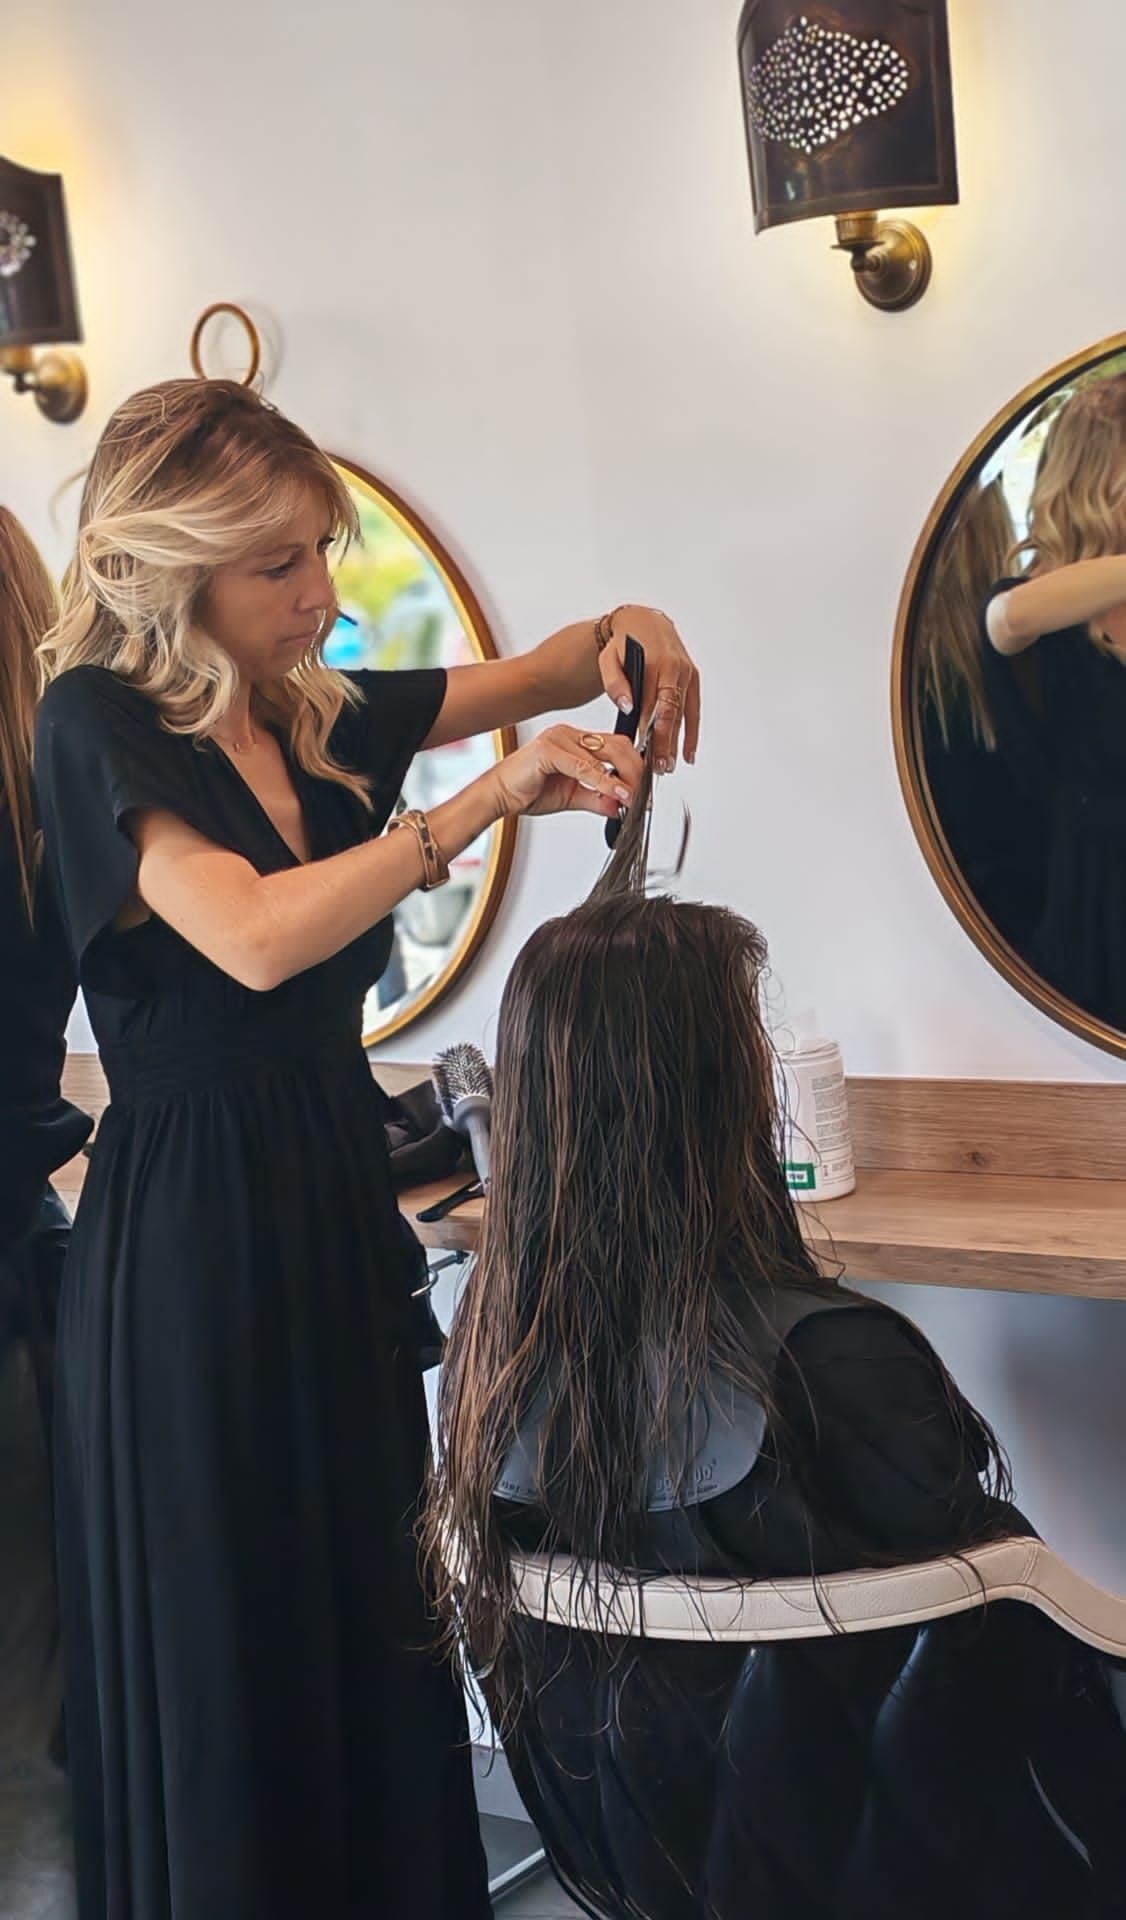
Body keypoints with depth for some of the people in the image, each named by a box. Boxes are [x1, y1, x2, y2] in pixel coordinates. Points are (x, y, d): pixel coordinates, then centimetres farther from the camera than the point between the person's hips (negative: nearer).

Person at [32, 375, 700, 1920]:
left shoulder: (319, 717, 8)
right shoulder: (101, 724, -10)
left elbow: (532, 673, 21)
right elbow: (256, 936, -25)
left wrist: (625, 633, -1)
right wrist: (490, 802, -23)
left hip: (339, 1200, 6)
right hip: (194, 1225, -6)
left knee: (375, 1611, 13)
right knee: (229, 1641, 5)